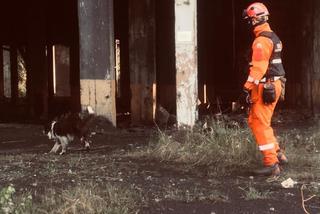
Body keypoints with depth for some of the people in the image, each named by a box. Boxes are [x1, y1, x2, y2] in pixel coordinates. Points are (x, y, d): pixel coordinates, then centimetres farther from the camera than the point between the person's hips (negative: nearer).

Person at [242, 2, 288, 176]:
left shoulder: (261, 40, -16)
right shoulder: (273, 37, 15)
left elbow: (258, 66, -23)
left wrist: (247, 86, -23)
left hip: (264, 87, -10)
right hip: (274, 84, 10)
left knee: (260, 125, -5)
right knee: (254, 121, 19)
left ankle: (272, 164, -5)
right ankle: (277, 154, 22)